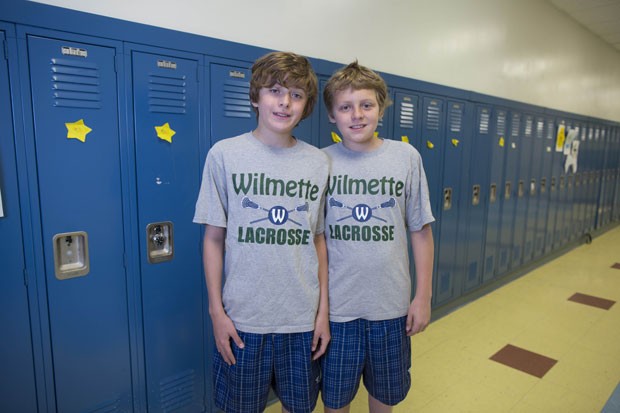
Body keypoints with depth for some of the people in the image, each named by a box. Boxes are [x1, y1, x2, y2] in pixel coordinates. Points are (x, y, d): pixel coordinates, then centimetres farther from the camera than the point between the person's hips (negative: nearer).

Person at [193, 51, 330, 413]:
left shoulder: (319, 162, 0)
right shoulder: (225, 154, -7)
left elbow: (319, 240, 4)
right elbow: (214, 238, -3)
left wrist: (324, 310, 3)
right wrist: (217, 311, -4)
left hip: (304, 317, 2)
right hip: (242, 317, -1)